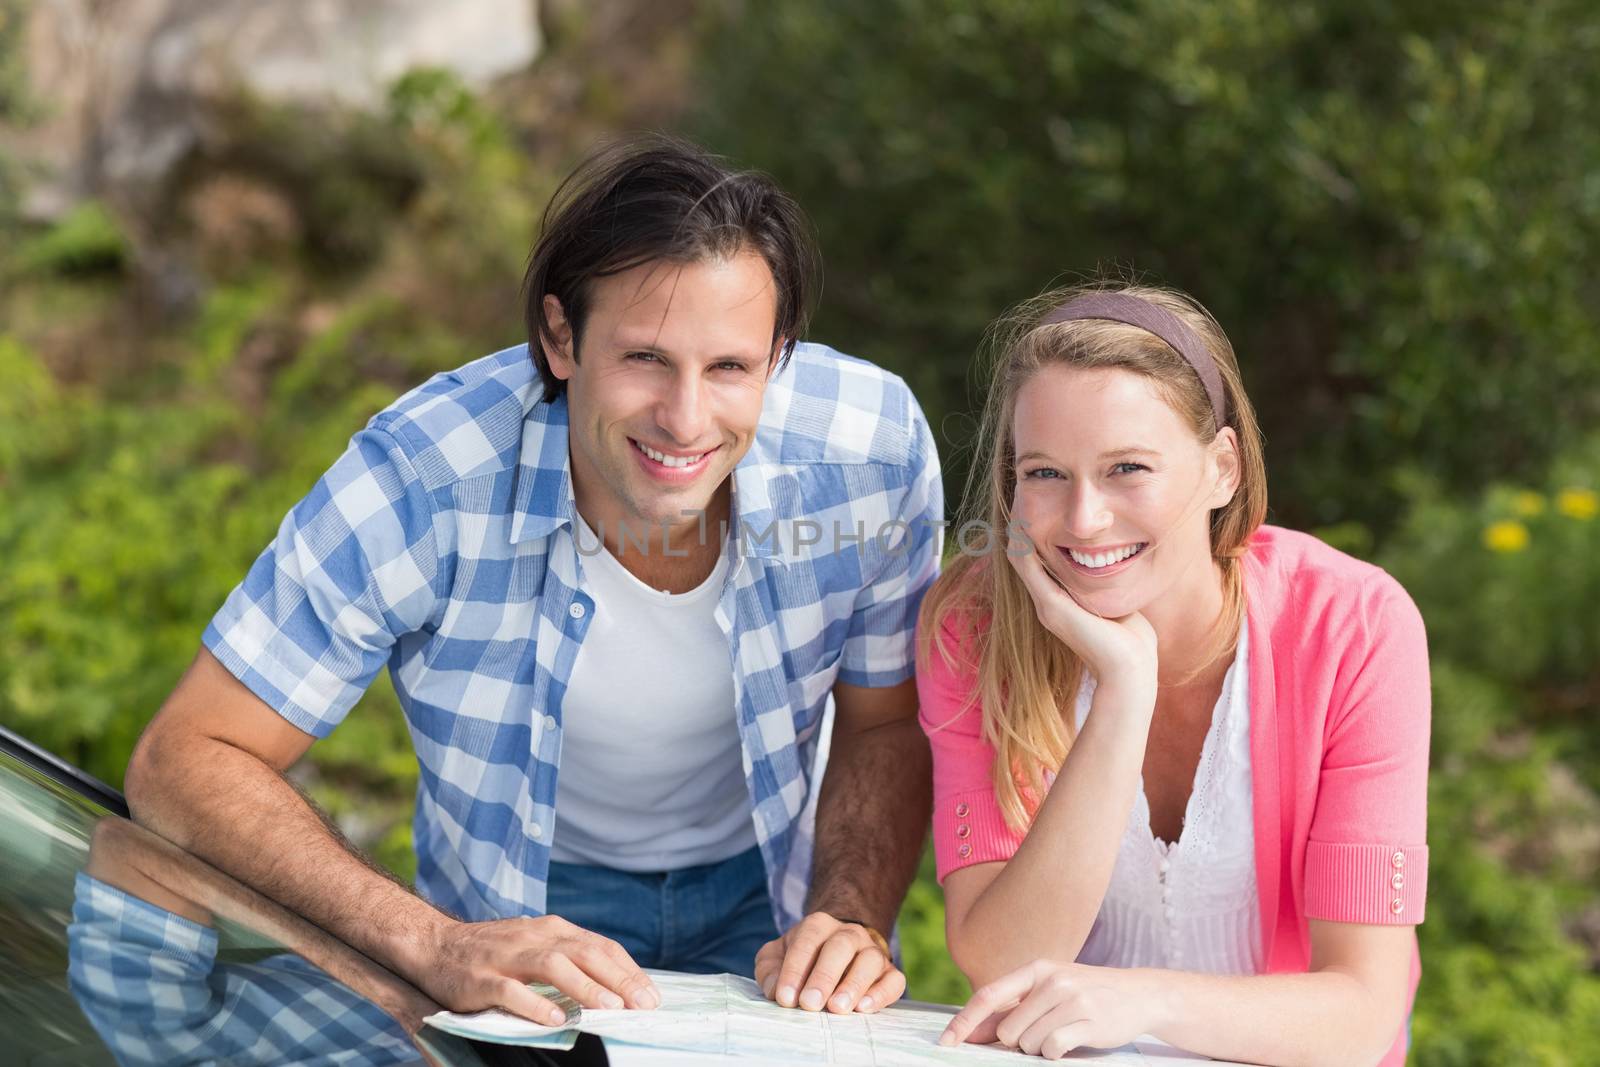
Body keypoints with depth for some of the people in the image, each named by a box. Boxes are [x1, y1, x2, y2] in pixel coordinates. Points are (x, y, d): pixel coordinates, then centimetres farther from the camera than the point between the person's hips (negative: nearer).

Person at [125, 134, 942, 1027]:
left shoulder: (875, 447, -21)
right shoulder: (423, 483, -27)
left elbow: (884, 725, -3)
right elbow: (185, 761, -22)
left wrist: (852, 918, -21)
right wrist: (431, 946, -34)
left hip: (774, 895, 2)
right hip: (522, 917, -1)